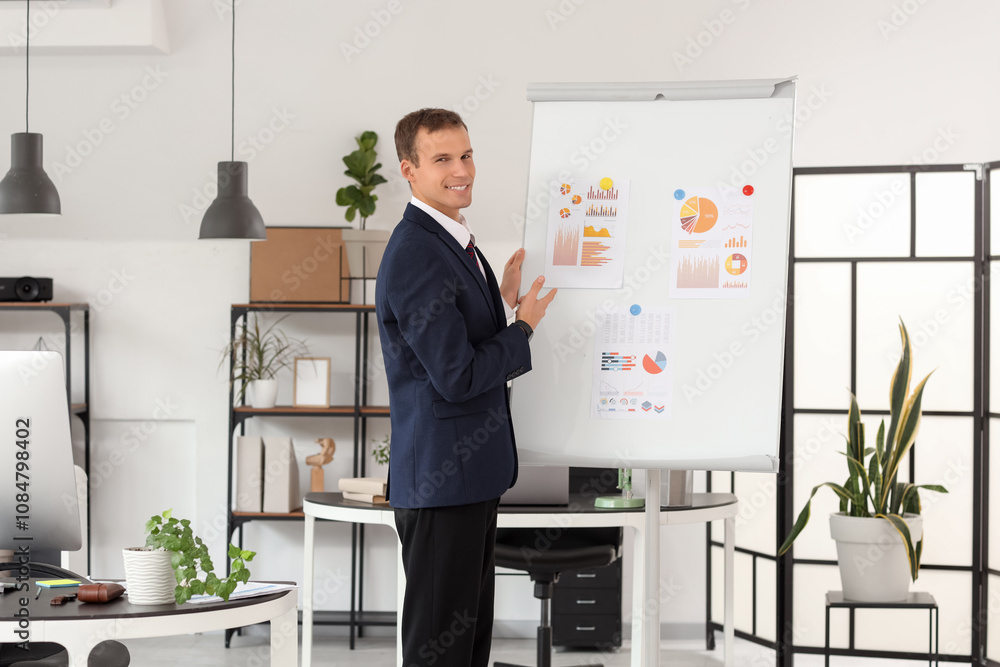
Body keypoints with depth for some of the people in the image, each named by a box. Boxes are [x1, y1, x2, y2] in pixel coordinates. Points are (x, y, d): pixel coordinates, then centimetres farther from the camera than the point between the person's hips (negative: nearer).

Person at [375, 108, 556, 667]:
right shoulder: (416, 255, -19)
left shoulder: (455, 242, 14)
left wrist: (504, 299, 8)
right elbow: (456, 376, -22)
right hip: (441, 481, -10)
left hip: (473, 475, 10)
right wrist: (524, 326, -9)